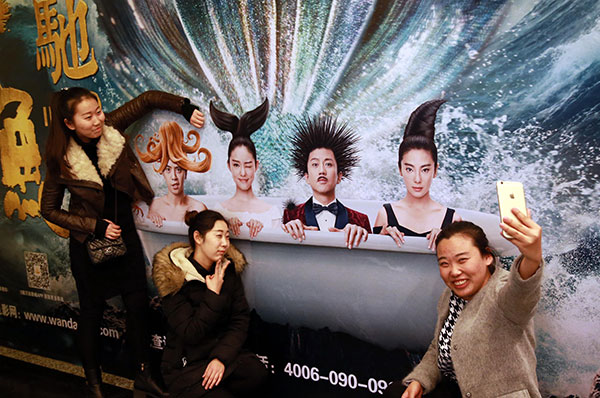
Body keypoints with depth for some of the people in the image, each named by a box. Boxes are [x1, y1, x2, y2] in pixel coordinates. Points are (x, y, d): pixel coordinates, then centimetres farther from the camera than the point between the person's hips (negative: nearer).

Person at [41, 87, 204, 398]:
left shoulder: (111, 128, -12)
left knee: (138, 304, 6)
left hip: (124, 232, 3)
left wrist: (186, 108, -17)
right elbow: (49, 209, -7)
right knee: (92, 312, 9)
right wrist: (96, 227, -15)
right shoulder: (62, 161, -17)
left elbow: (147, 99, -4)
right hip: (88, 241, -3)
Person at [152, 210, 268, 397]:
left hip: (223, 352, 4)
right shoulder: (173, 278, -12)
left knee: (257, 373, -25)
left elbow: (240, 320, -2)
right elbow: (190, 334, -17)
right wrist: (213, 295, -17)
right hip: (186, 364, -4)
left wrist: (222, 357, -15)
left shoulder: (228, 269, 2)